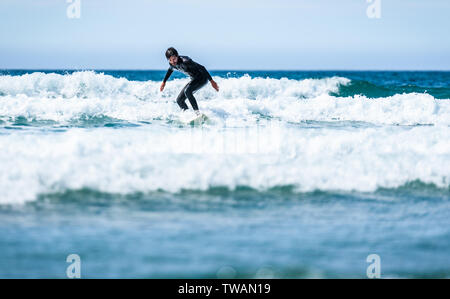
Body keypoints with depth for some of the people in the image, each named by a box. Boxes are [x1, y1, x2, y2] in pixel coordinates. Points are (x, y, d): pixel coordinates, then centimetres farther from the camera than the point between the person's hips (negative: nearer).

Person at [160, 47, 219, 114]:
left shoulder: (185, 61, -30)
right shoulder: (172, 64, -7)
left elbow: (201, 68, -27)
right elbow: (170, 70, 20)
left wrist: (211, 81, -28)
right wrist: (164, 82, 30)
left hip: (202, 78, -8)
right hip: (194, 79, 8)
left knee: (187, 91, -33)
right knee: (179, 100, 3)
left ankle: (197, 113, -35)